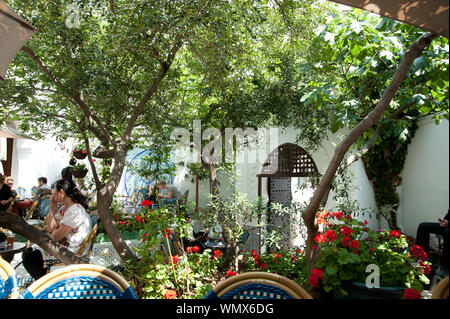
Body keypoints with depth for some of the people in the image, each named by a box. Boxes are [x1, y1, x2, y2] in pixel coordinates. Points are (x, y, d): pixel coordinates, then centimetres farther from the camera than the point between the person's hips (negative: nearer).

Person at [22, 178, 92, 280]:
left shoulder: (74, 211, -23)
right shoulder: (64, 208, 10)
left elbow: (56, 237, -20)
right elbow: (50, 228, 13)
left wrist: (55, 231, 4)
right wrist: (52, 207, 7)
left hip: (73, 252, -10)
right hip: (64, 246, 10)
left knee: (29, 258, -9)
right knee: (27, 252, 13)